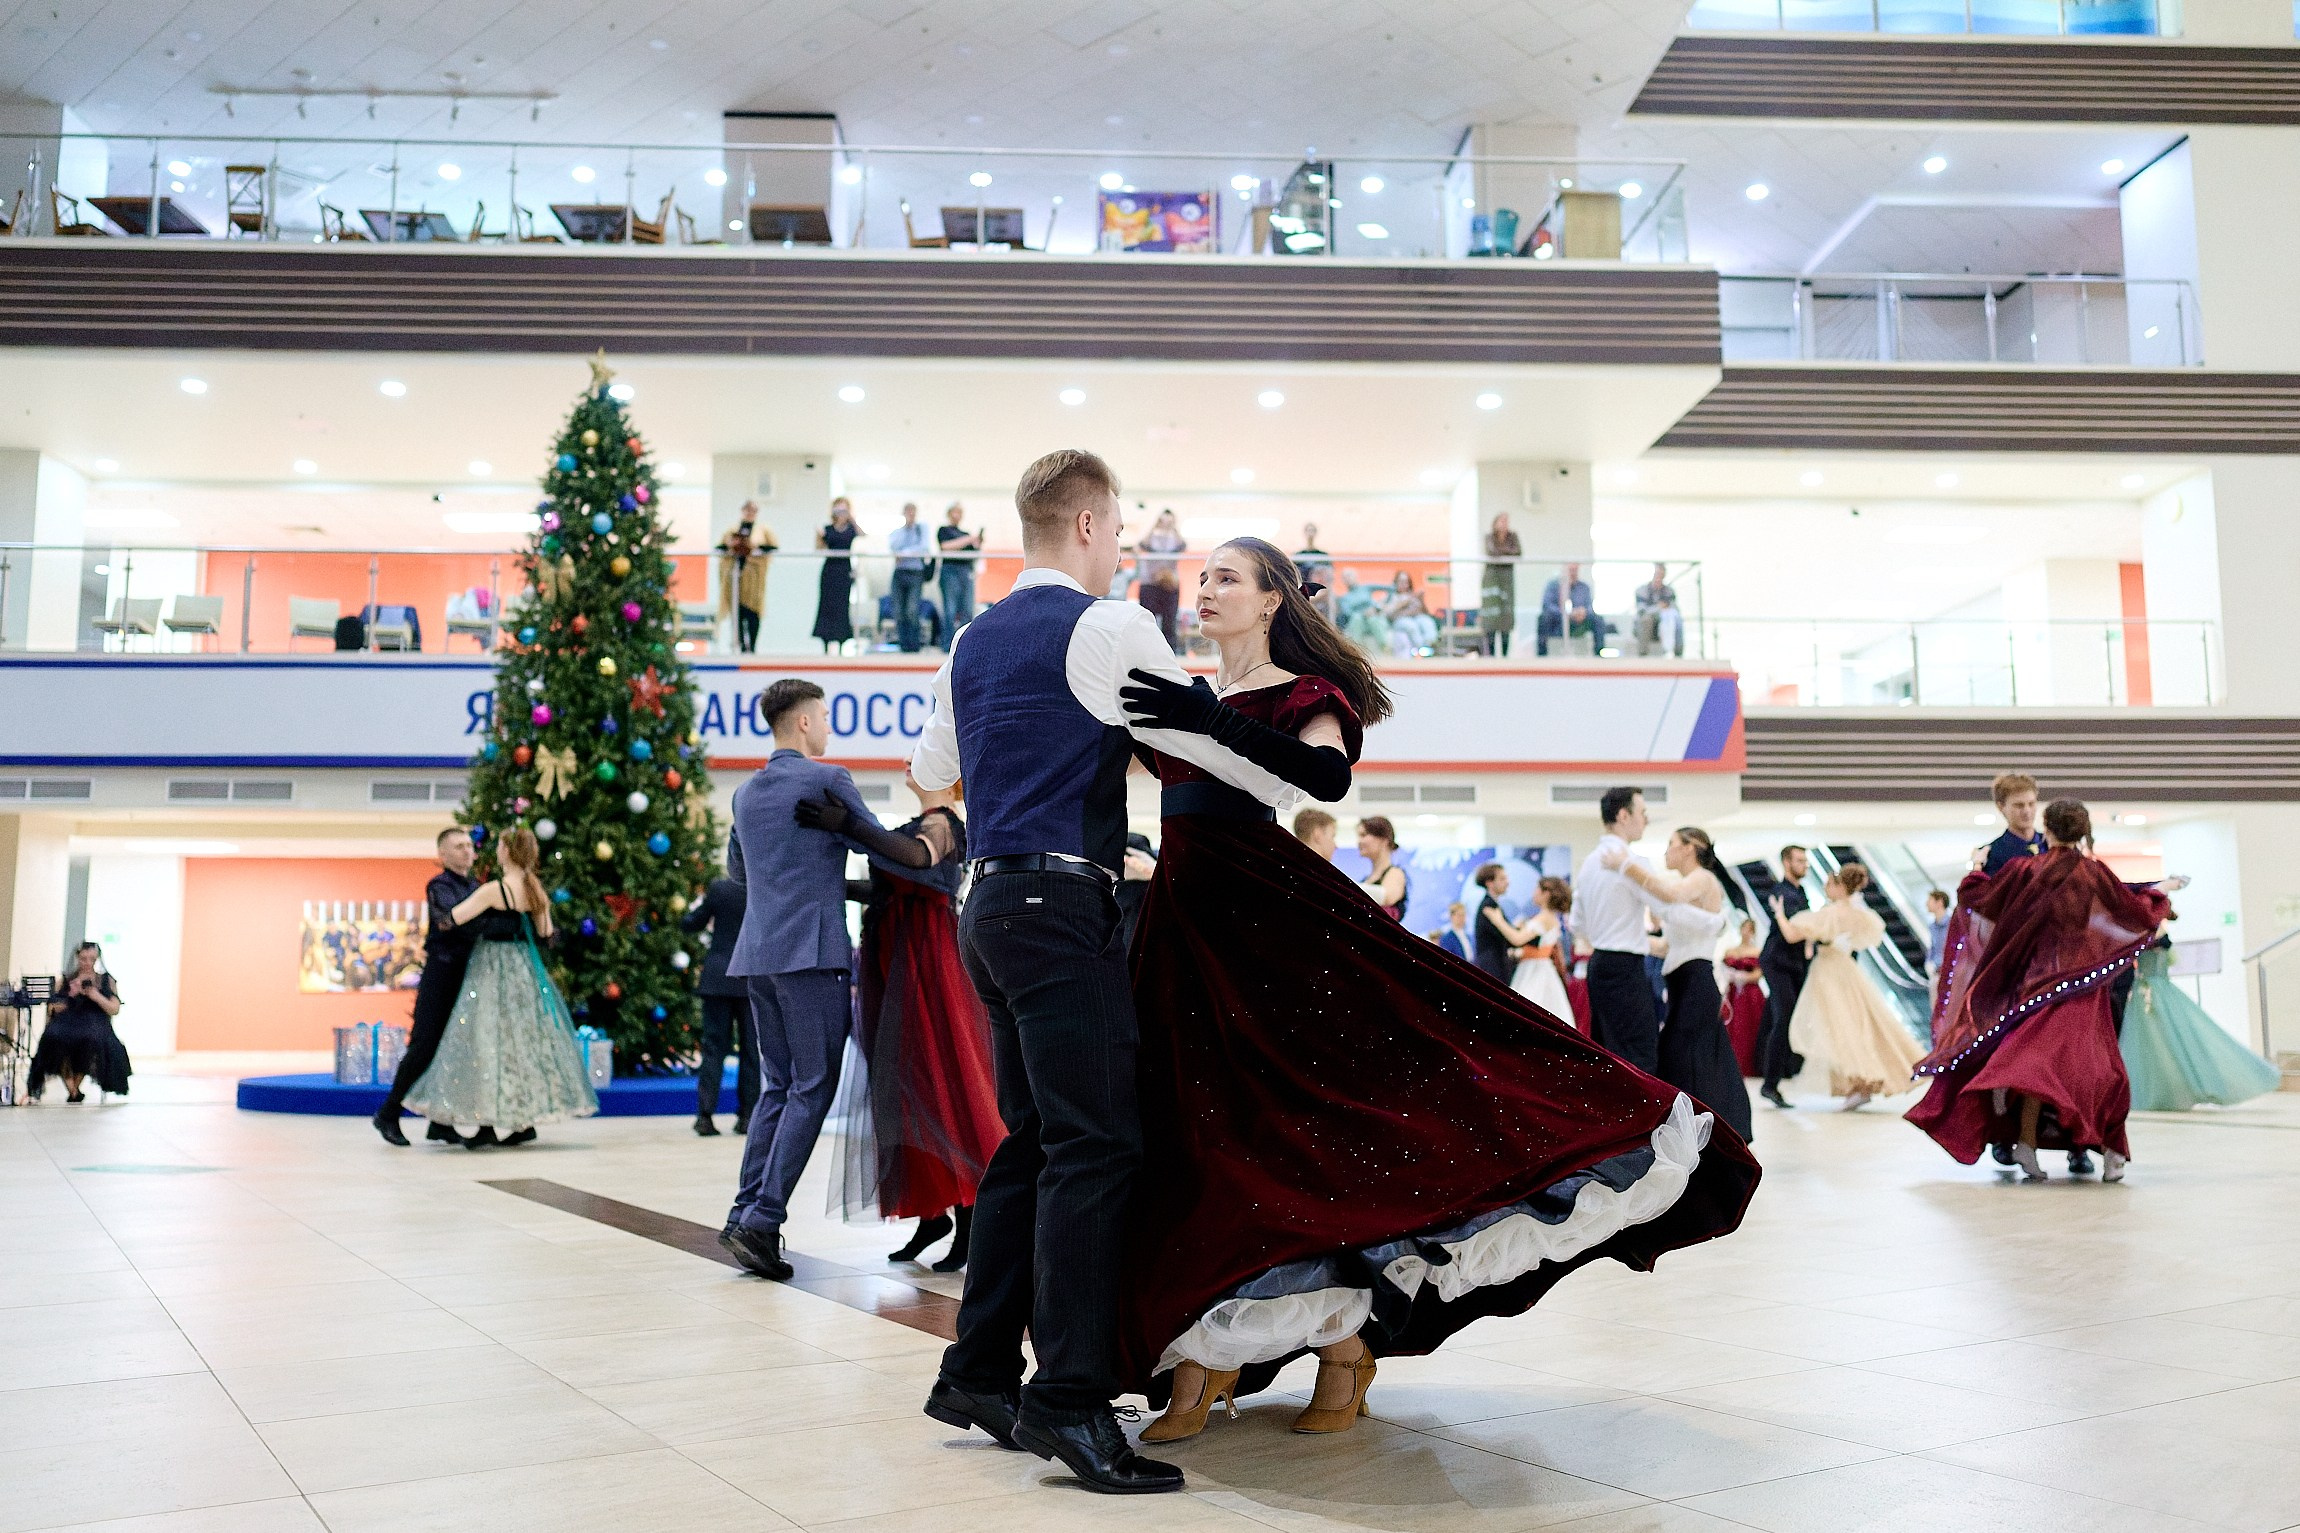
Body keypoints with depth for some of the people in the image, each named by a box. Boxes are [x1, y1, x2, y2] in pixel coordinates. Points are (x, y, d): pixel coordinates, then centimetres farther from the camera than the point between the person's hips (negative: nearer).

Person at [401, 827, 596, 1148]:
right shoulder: (537, 889, 3)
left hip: (494, 968, -7)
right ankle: (524, 1120, 13)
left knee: (491, 1039, -3)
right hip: (527, 969, 7)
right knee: (525, 1036, 10)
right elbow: (545, 932, 11)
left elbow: (452, 918, -17)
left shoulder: (494, 890, -16)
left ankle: (492, 1122, -4)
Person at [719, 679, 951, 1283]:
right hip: (810, 951, -7)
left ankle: (745, 1212, 6)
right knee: (812, 1088, -5)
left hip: (756, 954, 7)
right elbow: (883, 845, 3)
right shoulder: (827, 780, -6)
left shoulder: (746, 792, 16)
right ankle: (763, 1217, -13)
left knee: (777, 1086, 12)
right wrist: (929, 846, 21)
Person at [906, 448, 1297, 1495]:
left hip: (993, 906, 9)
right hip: (1061, 908, -9)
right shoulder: (1105, 628, -8)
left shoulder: (973, 641, 16)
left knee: (1034, 1138, 14)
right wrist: (1301, 795, 11)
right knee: (1095, 1145, -9)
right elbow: (1207, 738, -5)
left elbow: (929, 767, 27)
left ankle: (978, 1372, 18)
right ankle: (1070, 1400, -11)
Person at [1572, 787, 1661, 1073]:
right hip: (1625, 968, -9)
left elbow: (1578, 921, 19)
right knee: (1638, 1056, -8)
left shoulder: (1591, 861, 13)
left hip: (1599, 964, 9)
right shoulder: (1629, 862, -15)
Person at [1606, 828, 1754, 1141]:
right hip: (1684, 985, 10)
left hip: (1695, 984, -10)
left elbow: (1671, 894, -32)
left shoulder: (1704, 878, -8)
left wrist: (1627, 865, -31)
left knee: (1684, 1065, -10)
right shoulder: (1684, 886, 20)